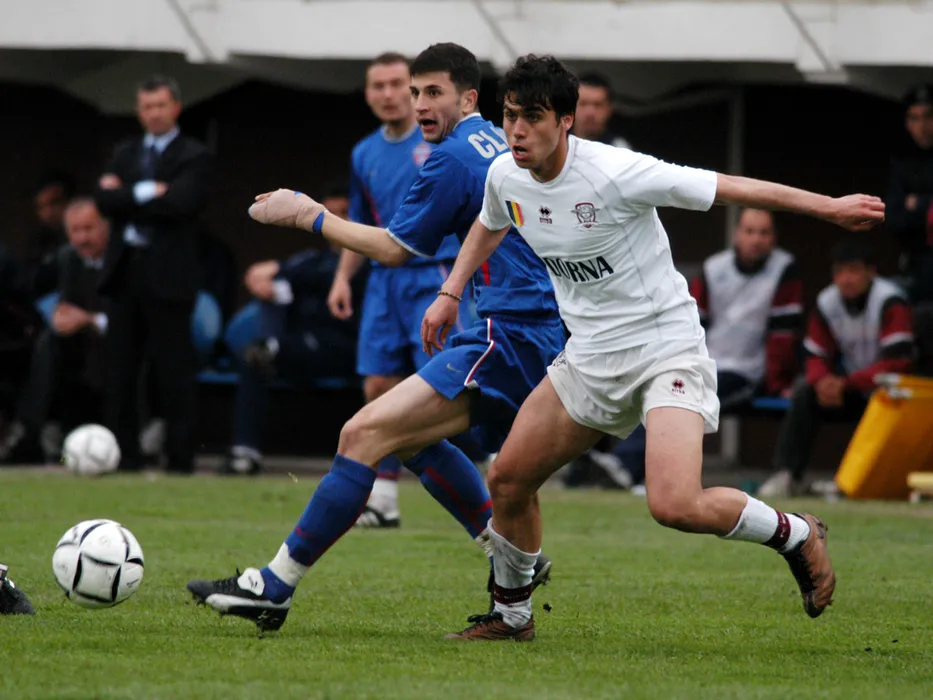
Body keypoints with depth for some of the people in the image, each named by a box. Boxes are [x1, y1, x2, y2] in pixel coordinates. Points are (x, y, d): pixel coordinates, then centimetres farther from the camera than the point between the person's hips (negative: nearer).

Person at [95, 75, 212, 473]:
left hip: (167, 274, -5)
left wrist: (127, 196, -7)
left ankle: (180, 456, -1)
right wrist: (147, 194, -11)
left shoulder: (193, 157, 0)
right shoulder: (125, 153, 17)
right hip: (124, 271, 5)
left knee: (173, 370, -4)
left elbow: (181, 202, -16)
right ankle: (123, 452, 9)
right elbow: (104, 200, 2)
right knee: (121, 366, 5)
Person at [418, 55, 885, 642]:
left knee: (675, 505, -25)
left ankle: (795, 534, 1)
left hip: (667, 347, -7)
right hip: (591, 359, 7)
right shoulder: (505, 177, -2)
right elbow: (489, 227, 25)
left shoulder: (614, 174, -23)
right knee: (508, 481, 5)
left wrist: (830, 207, -14)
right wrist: (450, 293, 18)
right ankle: (512, 615, 28)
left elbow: (731, 189, -17)